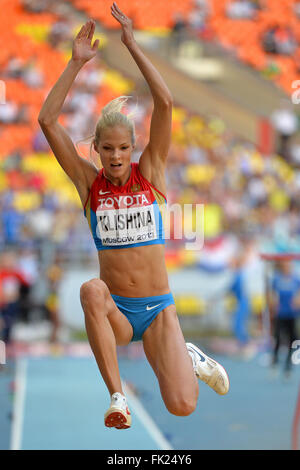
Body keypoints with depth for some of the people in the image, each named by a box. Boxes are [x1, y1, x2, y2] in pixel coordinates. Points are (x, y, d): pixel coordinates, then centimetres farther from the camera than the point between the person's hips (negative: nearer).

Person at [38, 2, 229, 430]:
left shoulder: (150, 173, 0)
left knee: (182, 407, -16)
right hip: (115, 313, 0)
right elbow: (47, 121, -7)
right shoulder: (88, 183, 2)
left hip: (157, 310, 0)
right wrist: (77, 62, -8)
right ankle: (117, 397, -28)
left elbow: (165, 104, -11)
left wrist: (132, 45, -11)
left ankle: (190, 359, 21)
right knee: (91, 290, -37)